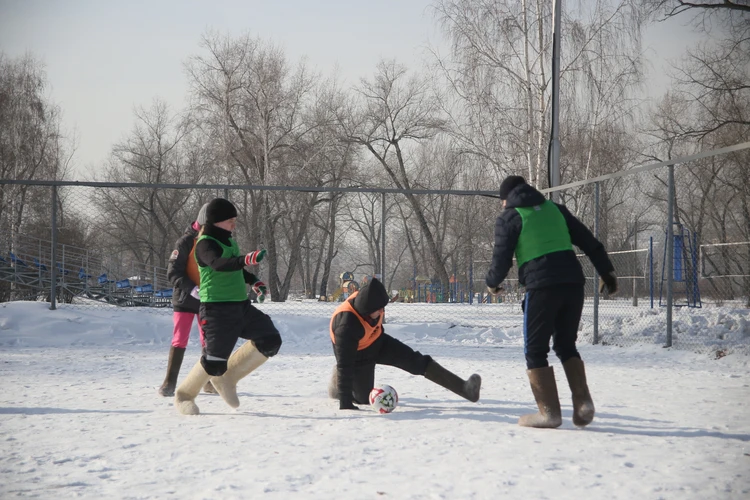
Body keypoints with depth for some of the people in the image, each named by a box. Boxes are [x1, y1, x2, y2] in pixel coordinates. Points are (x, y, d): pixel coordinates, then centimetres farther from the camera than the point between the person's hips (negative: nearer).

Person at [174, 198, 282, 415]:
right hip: (217, 309, -9)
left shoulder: (228, 240, 13)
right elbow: (218, 264, -36)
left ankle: (228, 376, 9)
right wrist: (246, 259, -51)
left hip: (241, 306, 9)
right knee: (214, 361, -7)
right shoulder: (205, 244, -14)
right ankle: (184, 395, 18)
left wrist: (254, 281, 19)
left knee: (270, 340, 1)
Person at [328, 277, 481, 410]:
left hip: (377, 343, 6)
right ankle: (336, 383, 37)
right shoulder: (346, 325, -41)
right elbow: (345, 363, -39)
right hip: (357, 356, -5)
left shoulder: (366, 300, -22)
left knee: (418, 361, -11)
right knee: (365, 398, 8)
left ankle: (463, 388, -16)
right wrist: (345, 401, -39)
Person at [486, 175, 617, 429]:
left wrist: (492, 283, 22)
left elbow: (502, 259, 2)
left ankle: (549, 411, 1)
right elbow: (588, 241, 17)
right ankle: (583, 401, 6)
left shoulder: (508, 218, 6)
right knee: (566, 344, 19)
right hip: (573, 282, 5)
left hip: (541, 286, -5)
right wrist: (607, 272, 23)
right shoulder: (555, 209, 19)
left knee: (536, 350, 7)